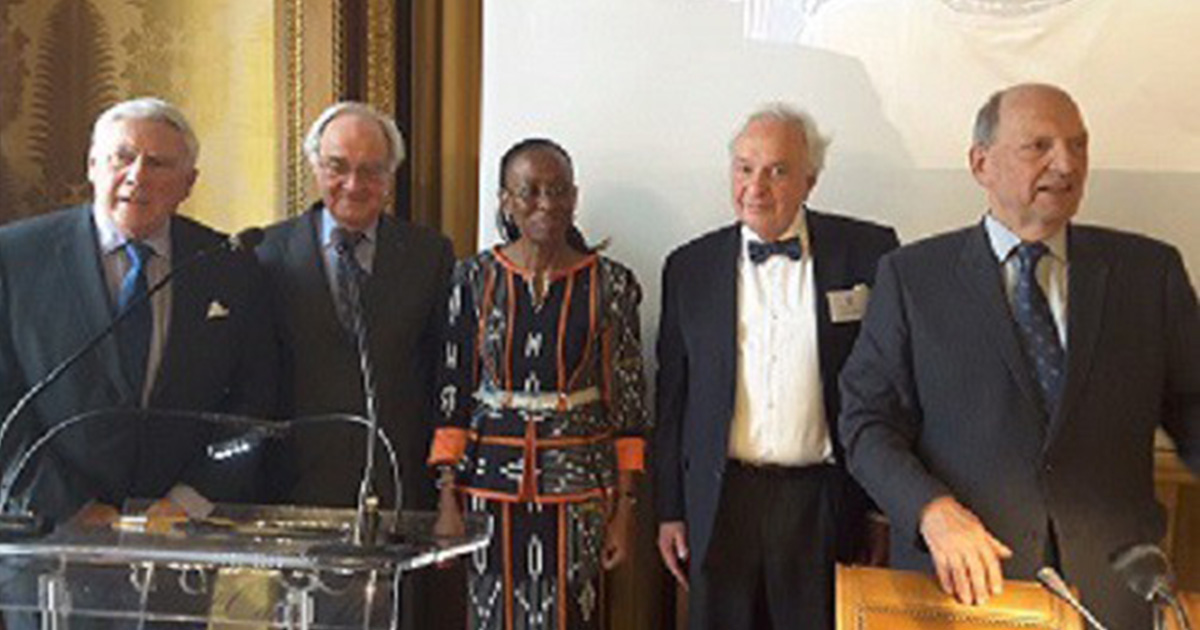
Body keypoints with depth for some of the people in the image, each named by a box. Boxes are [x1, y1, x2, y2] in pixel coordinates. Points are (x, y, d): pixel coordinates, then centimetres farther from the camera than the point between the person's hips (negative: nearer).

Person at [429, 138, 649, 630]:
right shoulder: (475, 279, 1)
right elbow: (452, 393, 3)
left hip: (579, 488, -1)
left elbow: (628, 403, 1)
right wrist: (448, 502, -2)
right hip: (491, 481, 1)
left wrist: (624, 509, -1)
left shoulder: (611, 284, -1)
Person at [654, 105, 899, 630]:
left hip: (824, 504, -1)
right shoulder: (690, 267, 5)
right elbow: (672, 399, 8)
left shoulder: (867, 252, -1)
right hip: (720, 503, 2)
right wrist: (670, 510, 7)